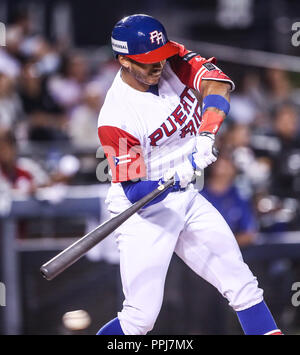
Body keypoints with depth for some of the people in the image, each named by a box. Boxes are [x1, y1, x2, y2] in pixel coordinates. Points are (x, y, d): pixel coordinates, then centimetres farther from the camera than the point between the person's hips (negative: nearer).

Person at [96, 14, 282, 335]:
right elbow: (135, 192, -23)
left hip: (187, 199, 7)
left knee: (244, 287, 7)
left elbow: (218, 85, -22)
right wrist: (176, 178, -41)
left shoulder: (171, 62, -8)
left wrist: (207, 135, -38)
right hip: (143, 212, -7)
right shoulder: (116, 119, -24)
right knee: (140, 318, -10)